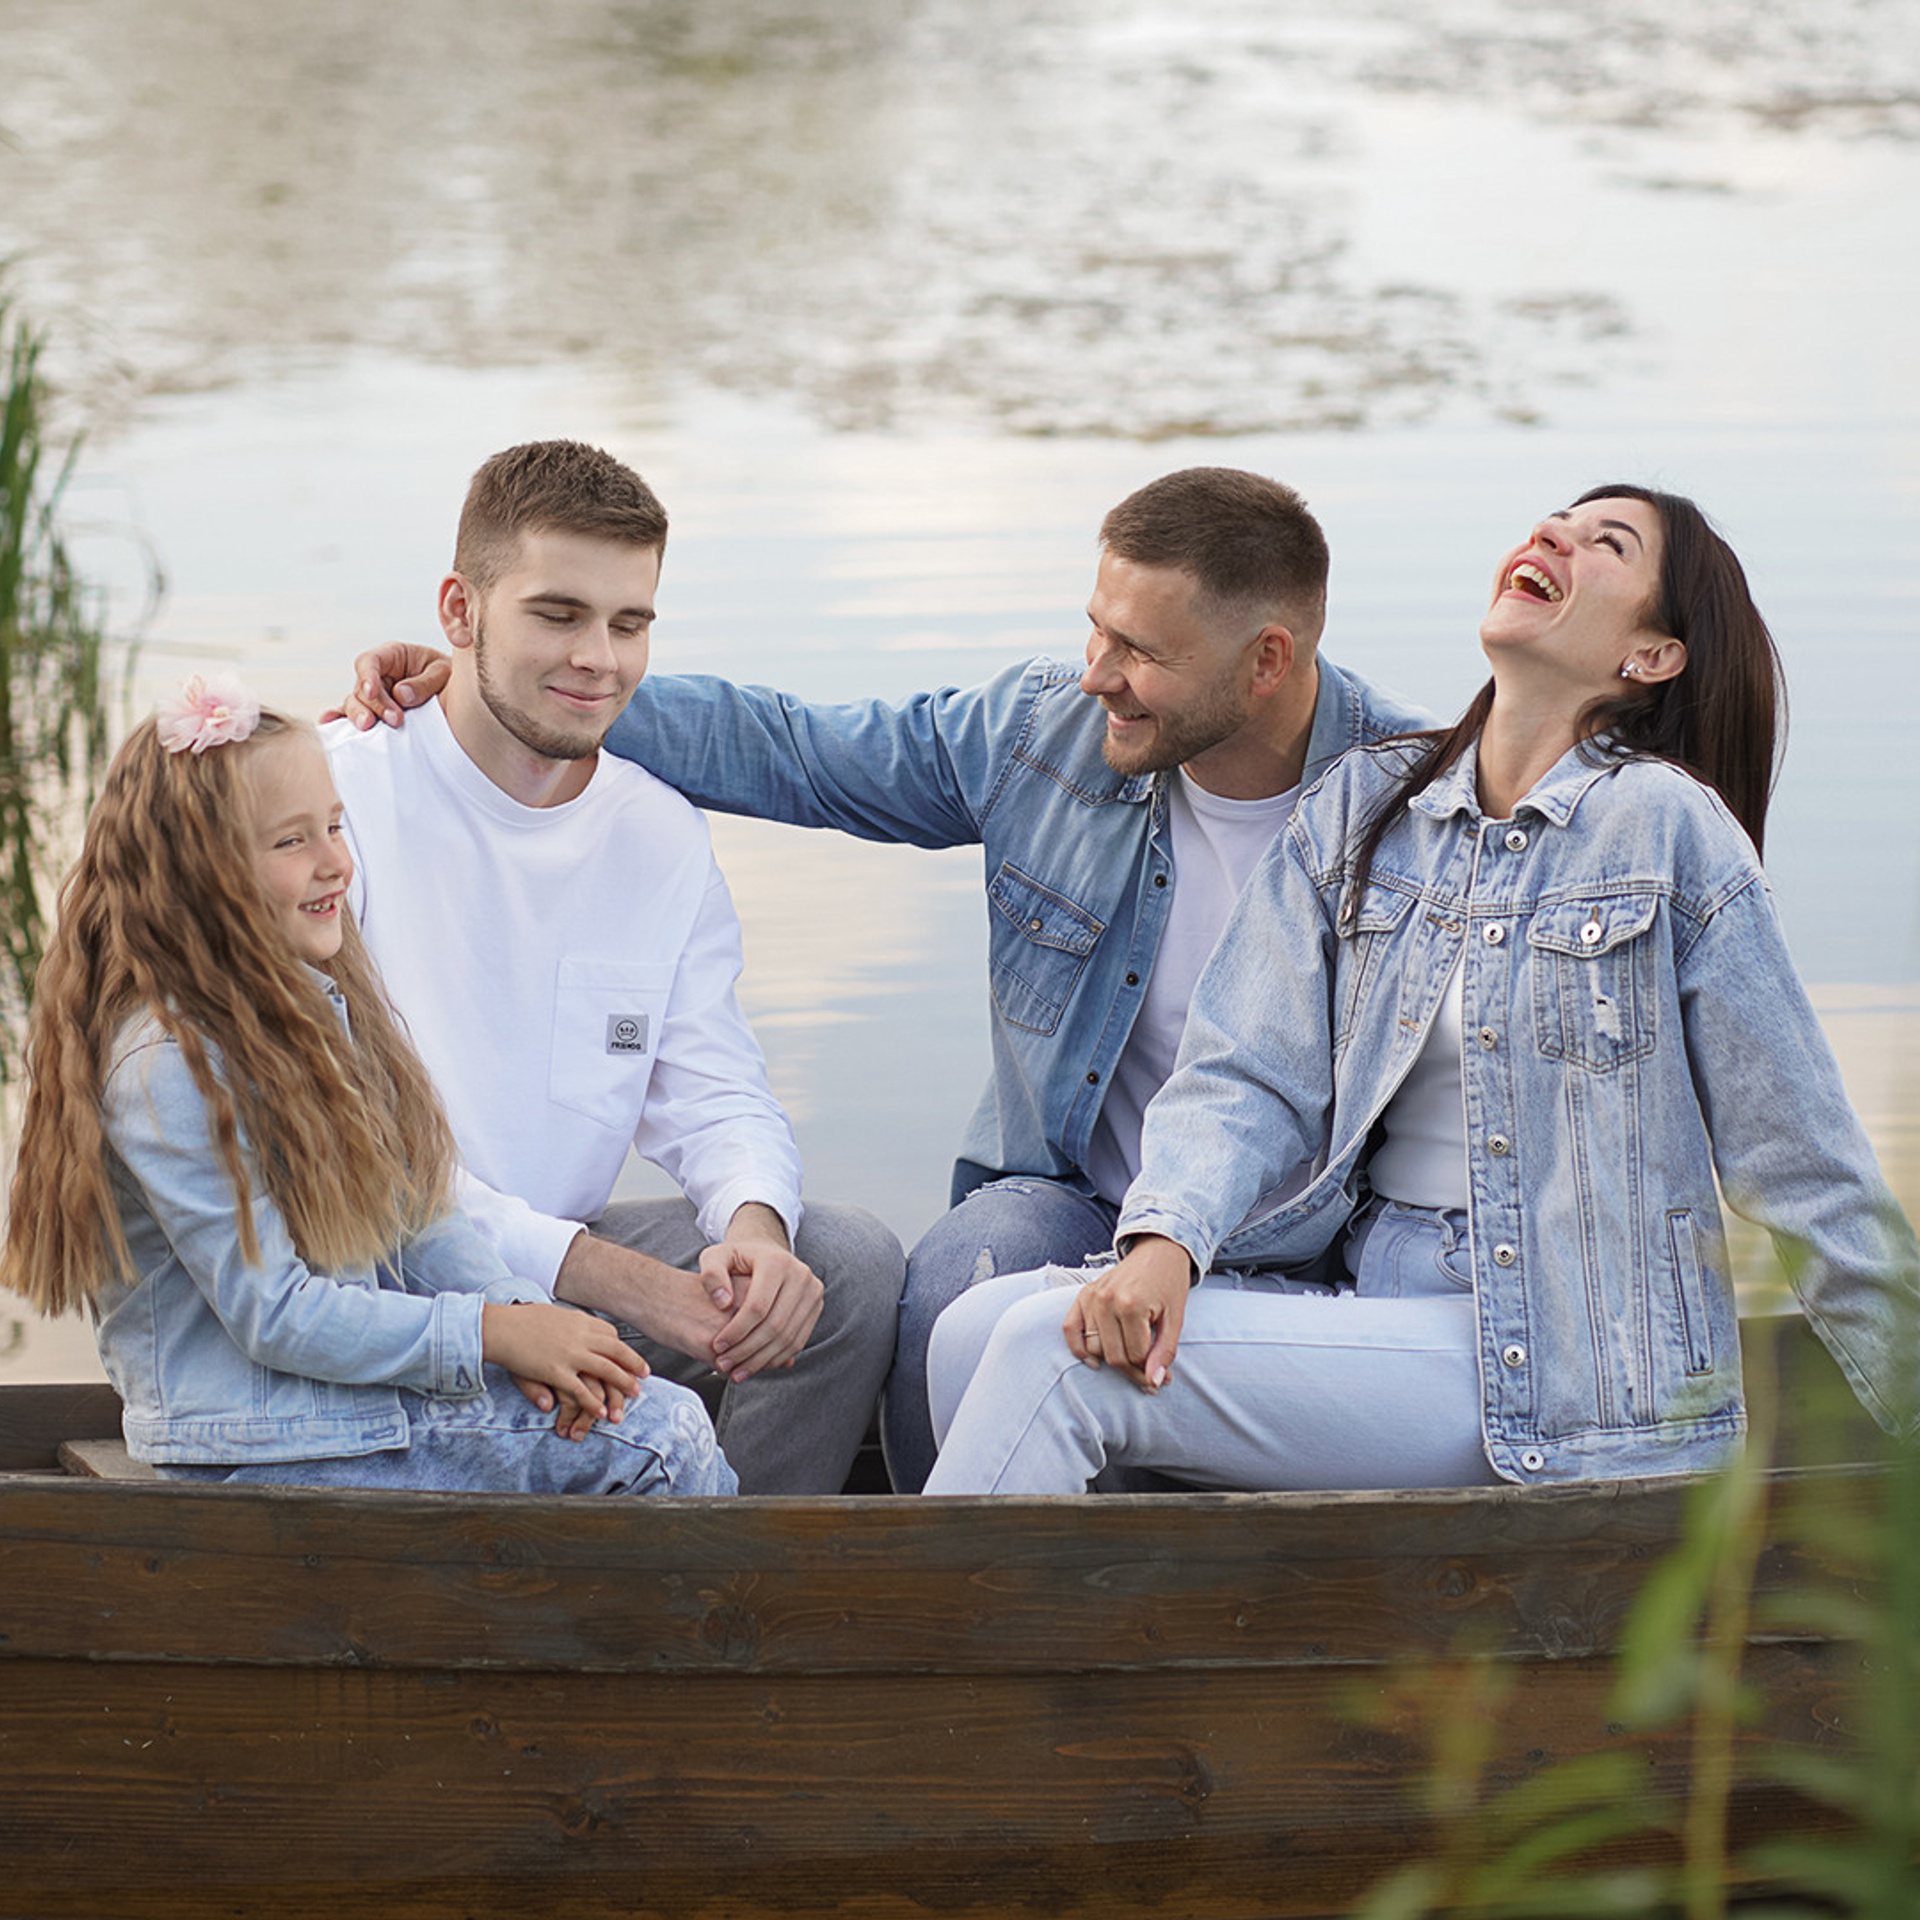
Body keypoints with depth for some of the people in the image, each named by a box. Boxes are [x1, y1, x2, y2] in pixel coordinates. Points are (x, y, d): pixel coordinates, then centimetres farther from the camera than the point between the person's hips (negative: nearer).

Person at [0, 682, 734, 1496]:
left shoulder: (326, 1001, 10)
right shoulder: (165, 1067, -18)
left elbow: (418, 1217, 12)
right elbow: (271, 1315, -19)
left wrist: (520, 1315, -7)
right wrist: (493, 1333, -19)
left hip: (378, 1386, 8)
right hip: (264, 1451, -8)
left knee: (668, 1424, -7)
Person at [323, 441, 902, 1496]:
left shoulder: (664, 836, 10)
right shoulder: (332, 799, -11)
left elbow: (717, 1097, 6)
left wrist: (754, 1227, -22)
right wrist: (609, 1275, -26)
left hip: (569, 1259, 7)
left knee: (850, 1257, -14)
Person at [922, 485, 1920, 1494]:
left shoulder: (1667, 824, -5)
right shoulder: (1358, 806, 11)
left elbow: (1807, 1170, -1)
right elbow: (1249, 1075, 3)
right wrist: (1164, 1237, -18)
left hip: (1566, 1361, -5)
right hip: (1368, 1286, 5)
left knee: (1049, 1361, -21)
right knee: (978, 1328, -17)